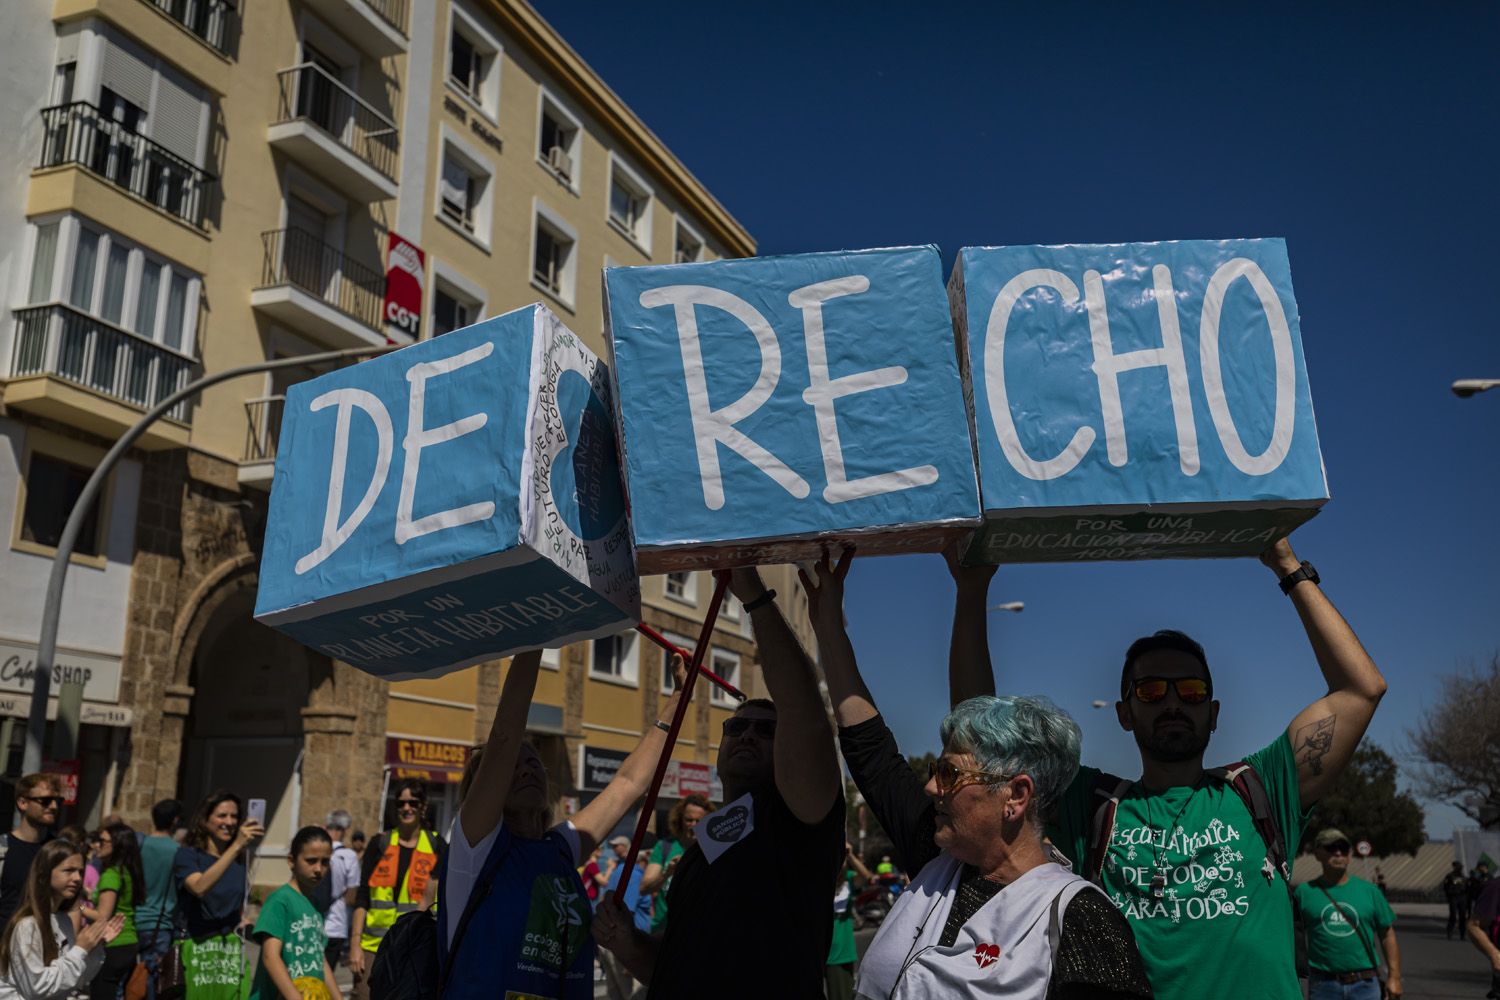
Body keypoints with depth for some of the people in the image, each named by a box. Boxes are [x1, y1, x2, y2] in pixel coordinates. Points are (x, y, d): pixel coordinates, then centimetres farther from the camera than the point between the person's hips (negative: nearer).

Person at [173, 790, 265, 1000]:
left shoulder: (240, 860, 12)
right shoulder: (187, 855, -1)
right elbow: (200, 887, -23)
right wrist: (236, 846, -27)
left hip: (232, 950, 4)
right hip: (196, 949, -4)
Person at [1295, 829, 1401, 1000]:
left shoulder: (1369, 891, 7)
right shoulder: (1305, 892, 2)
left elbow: (1388, 935, 8)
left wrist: (1394, 977, 3)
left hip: (1365, 985, 1)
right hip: (1323, 986, -1)